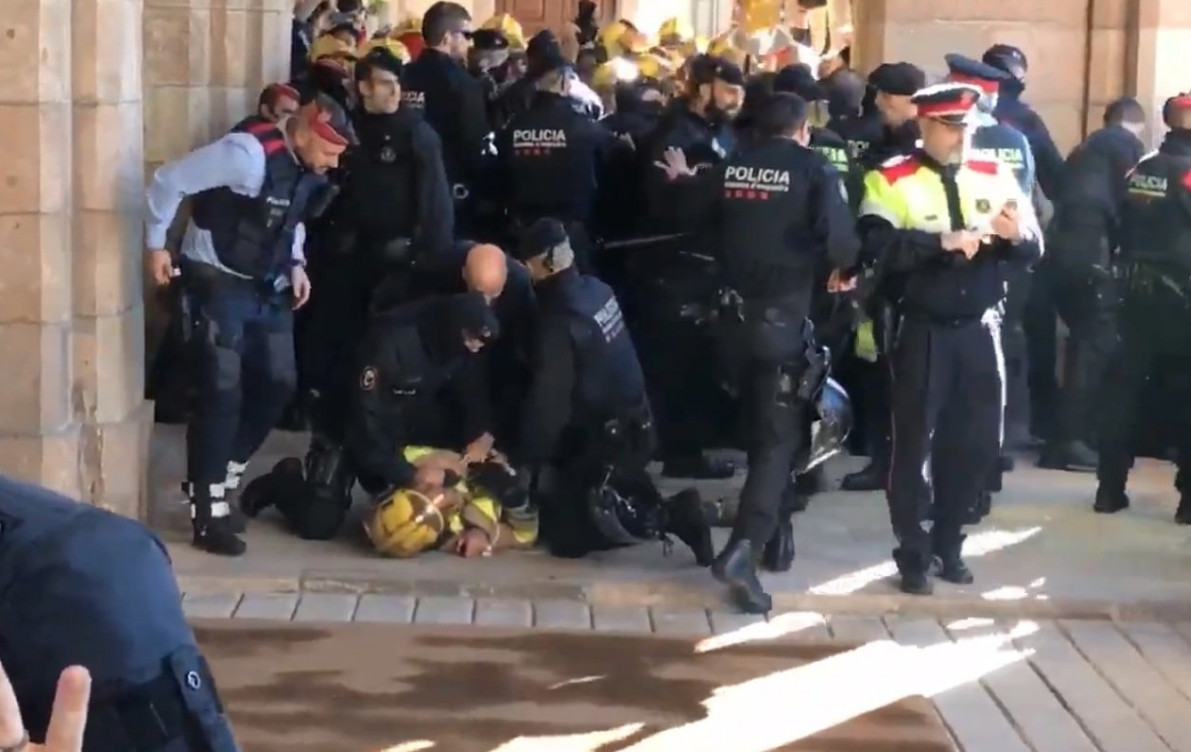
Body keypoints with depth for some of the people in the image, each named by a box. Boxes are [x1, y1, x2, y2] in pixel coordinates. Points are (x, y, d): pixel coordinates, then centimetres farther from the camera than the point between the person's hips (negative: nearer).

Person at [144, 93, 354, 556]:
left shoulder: (307, 171, 0)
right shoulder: (249, 153, -26)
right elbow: (169, 181, -21)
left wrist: (296, 265, 6)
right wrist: (156, 246, -14)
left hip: (266, 288, 8)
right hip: (219, 284, -8)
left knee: (278, 385, 10)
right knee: (223, 395, -8)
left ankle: (215, 481, 25)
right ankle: (207, 513, 2)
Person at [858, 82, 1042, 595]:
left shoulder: (994, 177, 7)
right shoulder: (892, 180, -5)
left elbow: (1033, 249, 2)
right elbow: (879, 247, -20)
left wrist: (1018, 234, -20)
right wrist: (943, 241, -27)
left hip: (980, 330, 4)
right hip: (922, 332, -4)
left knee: (977, 443, 11)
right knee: (914, 443, 2)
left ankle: (948, 543, 28)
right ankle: (913, 556, 13)